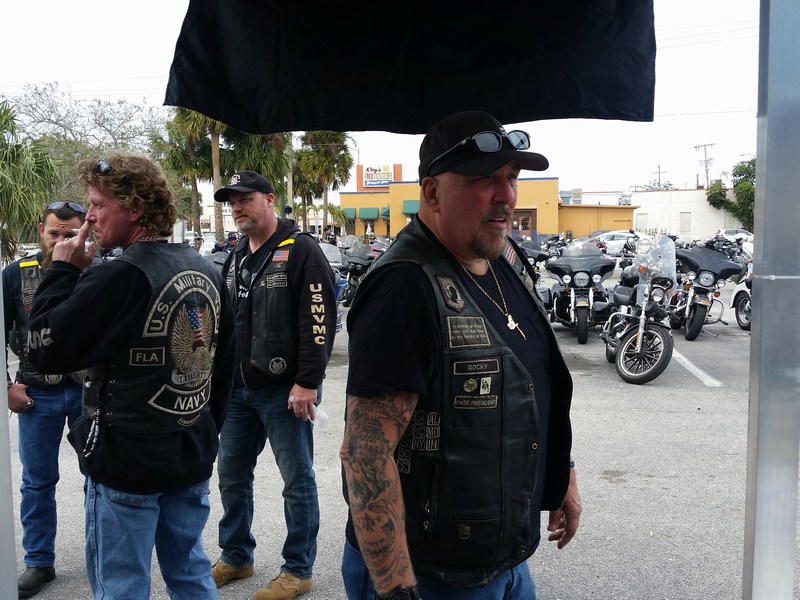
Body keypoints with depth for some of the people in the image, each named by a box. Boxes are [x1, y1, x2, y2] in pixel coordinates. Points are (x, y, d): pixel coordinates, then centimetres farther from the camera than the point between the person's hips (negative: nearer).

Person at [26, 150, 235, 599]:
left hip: (126, 462, -7)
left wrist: (63, 272, -4)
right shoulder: (208, 272, 4)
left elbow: (45, 350, -11)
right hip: (192, 459, 7)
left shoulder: (118, 278, -19)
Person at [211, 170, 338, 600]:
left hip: (284, 390, -8)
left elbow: (319, 321, -17)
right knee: (232, 473, 16)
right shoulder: (235, 259, 15)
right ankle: (235, 557, 33)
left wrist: (307, 382, -21)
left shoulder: (301, 250, -10)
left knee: (297, 480, 3)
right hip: (238, 389, 8)